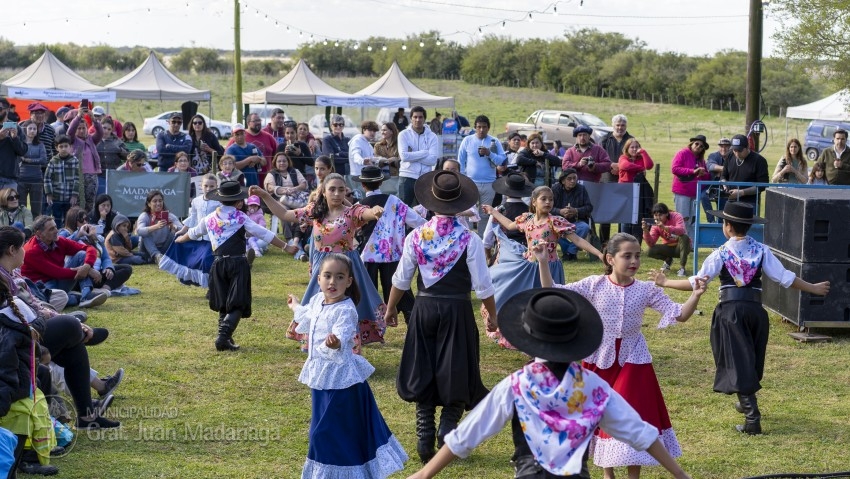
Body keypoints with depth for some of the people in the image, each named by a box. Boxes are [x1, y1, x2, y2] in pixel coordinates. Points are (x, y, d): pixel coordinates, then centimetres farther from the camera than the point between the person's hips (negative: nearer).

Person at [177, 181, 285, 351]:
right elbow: (263, 233, -8)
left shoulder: (210, 218, 11)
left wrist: (181, 238, 51)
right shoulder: (239, 216, -4)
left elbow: (194, 232, 29)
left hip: (219, 264, 5)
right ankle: (223, 337, -18)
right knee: (237, 304, -3)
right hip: (237, 263, -5)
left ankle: (225, 338, 17)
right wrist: (285, 246, -5)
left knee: (223, 305, 18)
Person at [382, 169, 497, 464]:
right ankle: (447, 432, -5)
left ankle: (425, 440, 15)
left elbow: (401, 280, 4)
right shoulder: (469, 240, -11)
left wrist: (391, 308, 19)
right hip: (457, 311, -2)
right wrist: (494, 318, 6)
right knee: (454, 374, 9)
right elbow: (483, 287, -8)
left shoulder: (416, 237, -5)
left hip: (424, 309, 2)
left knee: (423, 374, 13)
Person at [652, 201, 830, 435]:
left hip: (731, 312, -4)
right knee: (752, 361, 22)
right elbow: (785, 278, 1)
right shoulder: (761, 251, 2)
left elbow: (696, 282, -8)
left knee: (738, 362, -2)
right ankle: (747, 402, 43)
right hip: (756, 310, 4)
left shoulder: (720, 255, -5)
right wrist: (813, 288, 14)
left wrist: (666, 283, 2)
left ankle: (752, 418, -10)